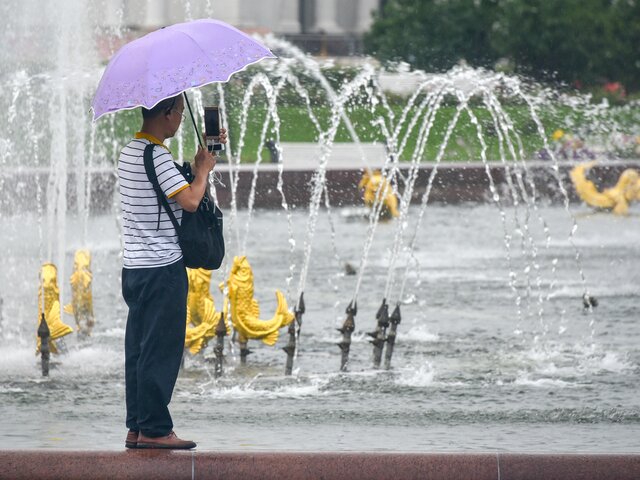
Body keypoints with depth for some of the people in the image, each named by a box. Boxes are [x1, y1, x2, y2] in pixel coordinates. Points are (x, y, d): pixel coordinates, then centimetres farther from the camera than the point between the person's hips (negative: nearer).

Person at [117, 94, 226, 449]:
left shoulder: (131, 152, 14)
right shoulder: (156, 156, -16)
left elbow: (175, 185, 22)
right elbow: (190, 200, -21)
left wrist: (205, 154, 18)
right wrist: (204, 169, -4)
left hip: (136, 266, 10)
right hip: (162, 268, -10)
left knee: (139, 349, 11)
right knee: (161, 350, -5)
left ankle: (137, 428, 14)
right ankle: (154, 430, -4)